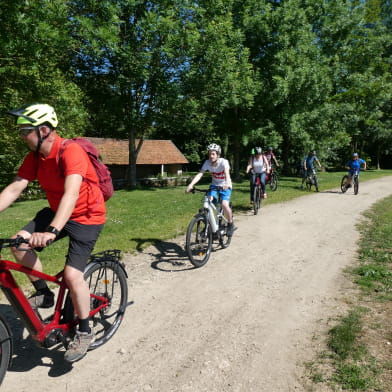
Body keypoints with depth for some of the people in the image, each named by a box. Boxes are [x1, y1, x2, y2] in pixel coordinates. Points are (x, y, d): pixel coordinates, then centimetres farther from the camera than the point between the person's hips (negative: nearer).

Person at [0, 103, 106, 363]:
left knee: (72, 274, -14)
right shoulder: (35, 156, -3)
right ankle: (43, 294, 10)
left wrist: (52, 232, -50)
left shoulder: (71, 152, -27)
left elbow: (71, 193, -39)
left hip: (87, 217, -7)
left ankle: (85, 332, 9)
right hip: (56, 212, 7)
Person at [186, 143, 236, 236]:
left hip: (225, 186, -3)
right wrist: (191, 185, -40)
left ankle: (231, 225, 1)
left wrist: (227, 184, -61)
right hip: (214, 185, 4)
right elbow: (199, 174, -24)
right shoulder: (207, 163, -13)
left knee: (224, 204, -23)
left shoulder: (223, 162, -23)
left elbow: (227, 172, -40)